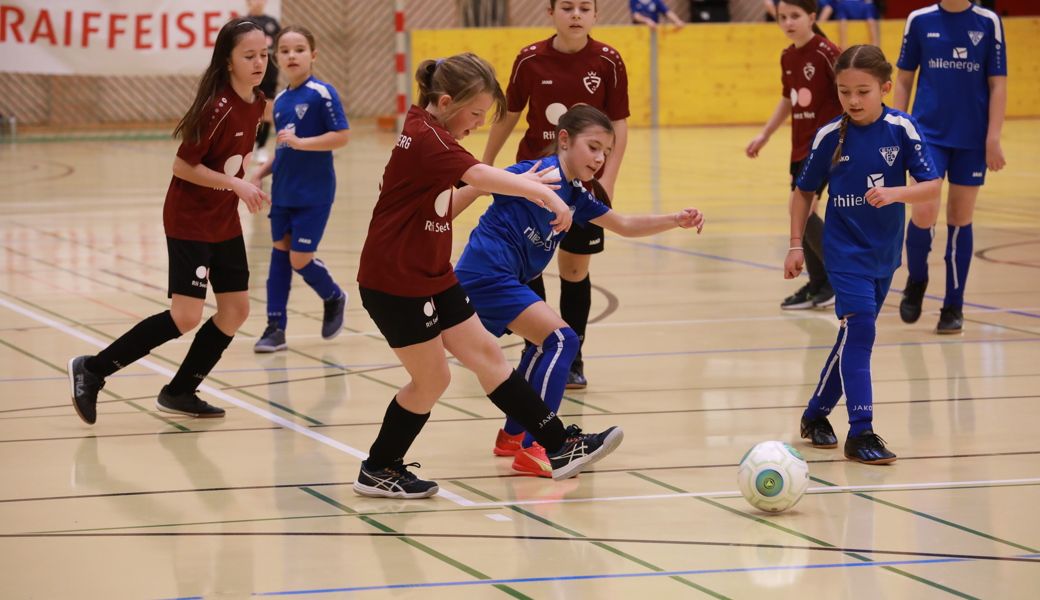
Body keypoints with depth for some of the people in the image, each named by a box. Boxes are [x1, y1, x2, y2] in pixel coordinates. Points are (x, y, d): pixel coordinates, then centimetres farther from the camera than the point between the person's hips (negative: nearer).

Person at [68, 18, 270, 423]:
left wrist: (243, 182, 7)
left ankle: (179, 393, 17)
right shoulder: (218, 108, -23)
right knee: (186, 317, -11)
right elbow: (183, 165, -21)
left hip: (225, 223, 8)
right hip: (190, 221, -8)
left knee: (236, 309, 5)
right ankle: (91, 371, -1)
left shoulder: (256, 104, 2)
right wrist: (236, 185, -24)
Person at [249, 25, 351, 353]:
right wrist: (261, 172, 6)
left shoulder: (322, 93, -12)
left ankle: (334, 298, 24)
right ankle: (276, 327, 10)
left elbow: (342, 136, -18)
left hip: (313, 193, -6)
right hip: (282, 192, 6)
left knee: (300, 259, -4)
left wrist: (299, 142, -24)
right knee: (280, 253, 6)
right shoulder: (280, 100, 9)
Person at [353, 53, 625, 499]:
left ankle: (561, 446, 6)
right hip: (395, 283, -10)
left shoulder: (426, 130, 8)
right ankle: (378, 471, 17)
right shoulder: (426, 138, -23)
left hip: (432, 278, 10)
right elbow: (479, 175, -38)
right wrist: (544, 193, -46)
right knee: (431, 379, 0)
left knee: (486, 355, 6)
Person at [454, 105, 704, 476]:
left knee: (548, 344, 26)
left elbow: (625, 226, 22)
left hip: (502, 280, 10)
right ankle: (532, 449, -16)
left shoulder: (576, 196, 13)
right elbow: (475, 187, -15)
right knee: (561, 340, -14)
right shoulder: (543, 174, -14)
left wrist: (676, 221, 9)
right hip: (486, 275, -10)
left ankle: (512, 437, 35)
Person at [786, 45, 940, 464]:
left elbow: (932, 186, -13)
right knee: (859, 328, -18)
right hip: (844, 250, -3)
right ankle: (860, 432, -17)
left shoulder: (902, 129, -10)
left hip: (883, 252, 3)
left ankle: (816, 414, 29)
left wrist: (895, 193, -31)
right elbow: (805, 191, 5)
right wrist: (796, 245, 2)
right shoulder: (830, 136, -8)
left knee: (855, 336, 12)